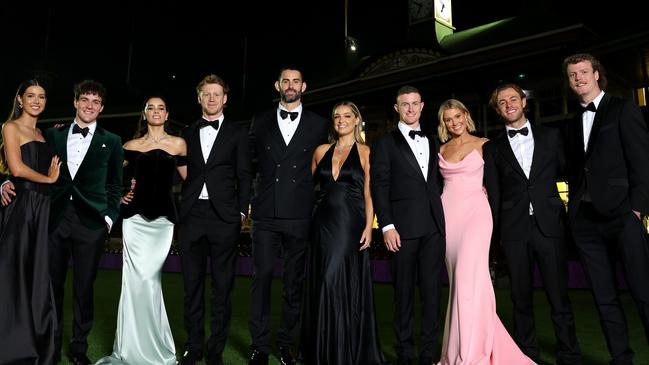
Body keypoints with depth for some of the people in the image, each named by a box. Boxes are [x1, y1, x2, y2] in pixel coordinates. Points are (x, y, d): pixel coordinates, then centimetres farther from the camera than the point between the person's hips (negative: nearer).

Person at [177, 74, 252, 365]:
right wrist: (178, 211, 4)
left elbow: (244, 176, 3)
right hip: (192, 215, 3)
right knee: (192, 284, 9)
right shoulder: (187, 134, 14)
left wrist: (242, 211, -5)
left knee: (222, 285, 4)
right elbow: (182, 174, 12)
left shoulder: (237, 133, 7)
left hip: (224, 216, -2)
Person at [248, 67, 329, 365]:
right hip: (266, 213, 1)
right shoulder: (261, 121, 11)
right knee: (262, 277, 2)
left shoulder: (318, 124, 7)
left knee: (294, 281, 7)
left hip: (300, 215, 0)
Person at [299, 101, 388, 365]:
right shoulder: (321, 151, 12)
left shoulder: (365, 152, 2)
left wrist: (368, 227, -12)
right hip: (323, 224, 4)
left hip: (351, 225, -3)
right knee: (322, 286, 8)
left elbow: (369, 194, -2)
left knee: (347, 286, -3)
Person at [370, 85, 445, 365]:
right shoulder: (385, 143, 5)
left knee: (432, 290, 5)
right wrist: (387, 226, -11)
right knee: (404, 291, 4)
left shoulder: (432, 143, 19)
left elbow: (436, 183, 18)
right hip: (404, 226, -4)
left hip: (433, 226, 4)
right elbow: (379, 187, -3)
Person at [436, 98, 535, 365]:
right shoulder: (441, 150, 14)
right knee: (458, 279, 5)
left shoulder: (483, 144, 5)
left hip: (475, 212, -3)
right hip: (449, 213, 4)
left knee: (468, 276, -15)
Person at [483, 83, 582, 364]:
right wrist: (491, 232, 5)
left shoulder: (551, 136, 11)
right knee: (521, 298, 8)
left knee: (559, 296, 1)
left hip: (550, 225, 0)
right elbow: (493, 194, 8)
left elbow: (568, 173, 11)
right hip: (514, 230, 0)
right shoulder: (493, 148, 10)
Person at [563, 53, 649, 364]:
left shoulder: (623, 110, 5)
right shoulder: (572, 125, 20)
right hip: (585, 220, 5)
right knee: (605, 298, 7)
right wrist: (574, 210, 9)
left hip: (621, 213, -5)